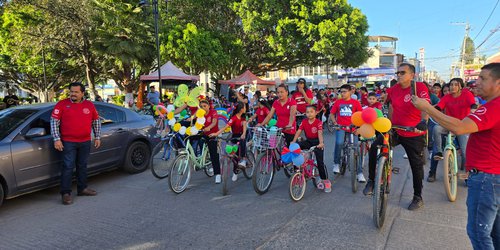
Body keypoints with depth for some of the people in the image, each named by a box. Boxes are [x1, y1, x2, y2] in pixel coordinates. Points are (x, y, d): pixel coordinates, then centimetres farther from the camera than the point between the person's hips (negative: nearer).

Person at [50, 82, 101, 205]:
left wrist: (97, 137, 11)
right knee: (68, 167, -4)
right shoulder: (62, 104, -3)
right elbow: (54, 121, -4)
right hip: (68, 142, -4)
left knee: (82, 166, 14)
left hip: (85, 142, 4)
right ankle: (65, 193, 4)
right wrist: (57, 139, -11)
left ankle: (82, 188, 27)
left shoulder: (89, 105, 6)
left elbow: (96, 121, 14)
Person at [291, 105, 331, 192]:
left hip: (317, 142, -4)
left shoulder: (318, 122, -14)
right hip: (308, 141, 4)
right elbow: (298, 132, -10)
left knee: (320, 162, -10)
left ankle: (326, 181, 2)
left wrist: (321, 143, -44)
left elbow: (320, 133, -27)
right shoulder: (304, 122, -3)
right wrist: (293, 141, -25)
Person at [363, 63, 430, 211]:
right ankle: (371, 181, -2)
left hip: (414, 134, -3)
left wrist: (423, 121, -46)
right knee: (374, 148, -20)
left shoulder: (419, 87, -14)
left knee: (416, 165, 9)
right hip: (395, 130, 4)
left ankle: (418, 197, 28)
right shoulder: (394, 89, 1)